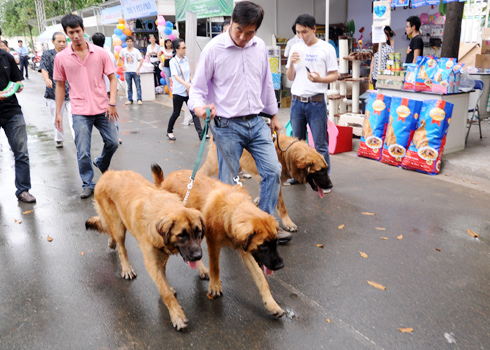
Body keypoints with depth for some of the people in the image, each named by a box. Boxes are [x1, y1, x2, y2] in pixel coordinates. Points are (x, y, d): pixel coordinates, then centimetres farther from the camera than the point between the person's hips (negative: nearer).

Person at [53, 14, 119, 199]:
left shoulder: (100, 52, -1)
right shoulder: (61, 57, 0)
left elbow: (112, 78, 2)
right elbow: (60, 86, 7)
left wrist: (112, 103, -9)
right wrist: (58, 113, 5)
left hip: (103, 109, 1)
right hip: (80, 112, -1)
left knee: (113, 142, 9)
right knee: (83, 153, -1)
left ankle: (101, 164, 40)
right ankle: (88, 184, 18)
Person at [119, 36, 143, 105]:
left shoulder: (136, 51, -2)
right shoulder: (123, 50, 5)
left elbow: (141, 60, -3)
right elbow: (120, 58, 19)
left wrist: (138, 69, -10)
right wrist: (123, 66, 7)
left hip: (135, 71, -2)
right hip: (127, 71, 2)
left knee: (138, 86, -4)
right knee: (129, 87, 7)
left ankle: (139, 100, 0)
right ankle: (130, 100, 13)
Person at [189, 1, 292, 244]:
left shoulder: (260, 47, 5)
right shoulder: (213, 49, -9)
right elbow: (198, 87, -5)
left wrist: (273, 115, 19)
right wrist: (199, 107, -26)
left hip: (256, 122, 5)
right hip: (227, 126, -4)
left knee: (273, 170, 0)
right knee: (228, 181, 3)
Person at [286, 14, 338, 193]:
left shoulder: (327, 48, -3)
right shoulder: (295, 48, 10)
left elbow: (335, 75, -3)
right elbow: (290, 77, 12)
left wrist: (319, 79, -21)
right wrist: (291, 64, -7)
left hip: (316, 102, -5)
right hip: (297, 102, 5)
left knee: (320, 144, -1)